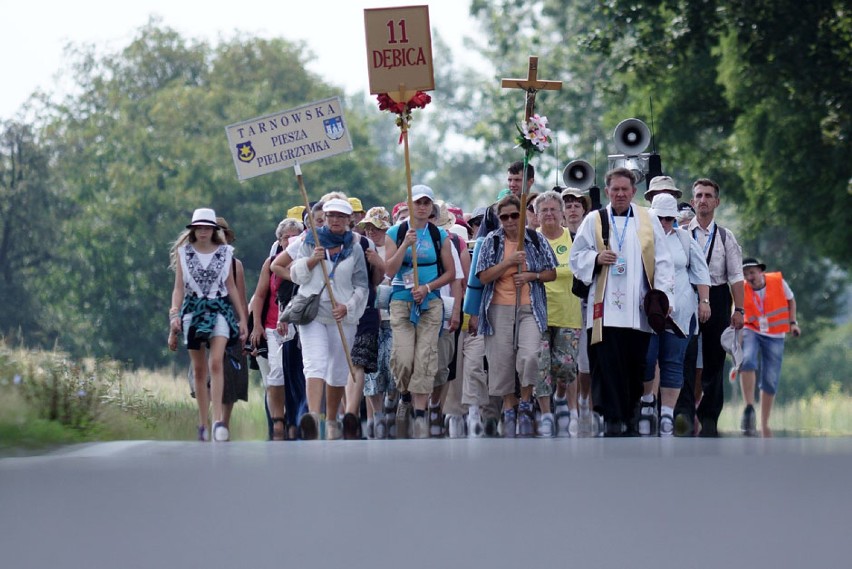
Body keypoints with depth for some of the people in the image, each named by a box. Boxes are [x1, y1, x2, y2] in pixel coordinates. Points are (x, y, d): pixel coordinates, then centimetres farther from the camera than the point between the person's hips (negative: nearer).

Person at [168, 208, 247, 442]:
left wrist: (242, 318, 11)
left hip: (220, 309, -1)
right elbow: (179, 287, 5)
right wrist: (174, 314, -9)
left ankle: (218, 420, -24)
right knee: (199, 370, 4)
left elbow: (231, 287, 12)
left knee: (216, 363, -18)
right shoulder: (183, 253, 7)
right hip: (193, 309, 1)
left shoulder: (225, 253, 7)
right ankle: (203, 423, 10)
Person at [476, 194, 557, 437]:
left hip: (530, 308, -1)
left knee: (529, 356, -19)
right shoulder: (492, 241, 5)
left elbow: (552, 273, 11)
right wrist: (509, 261, -12)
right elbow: (484, 277, -2)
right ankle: (509, 408, 16)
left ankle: (525, 403, 1)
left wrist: (532, 275, -7)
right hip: (500, 308, 1)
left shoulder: (536, 240, 6)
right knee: (502, 360, 1)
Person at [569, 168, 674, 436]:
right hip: (605, 308, -1)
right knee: (608, 364, -10)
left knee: (636, 366, 1)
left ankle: (630, 417, 9)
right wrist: (597, 258, -10)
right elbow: (576, 257, 11)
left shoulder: (649, 221, 13)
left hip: (639, 308, 1)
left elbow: (662, 261, 10)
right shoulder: (594, 221, 11)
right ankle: (613, 418, -10)